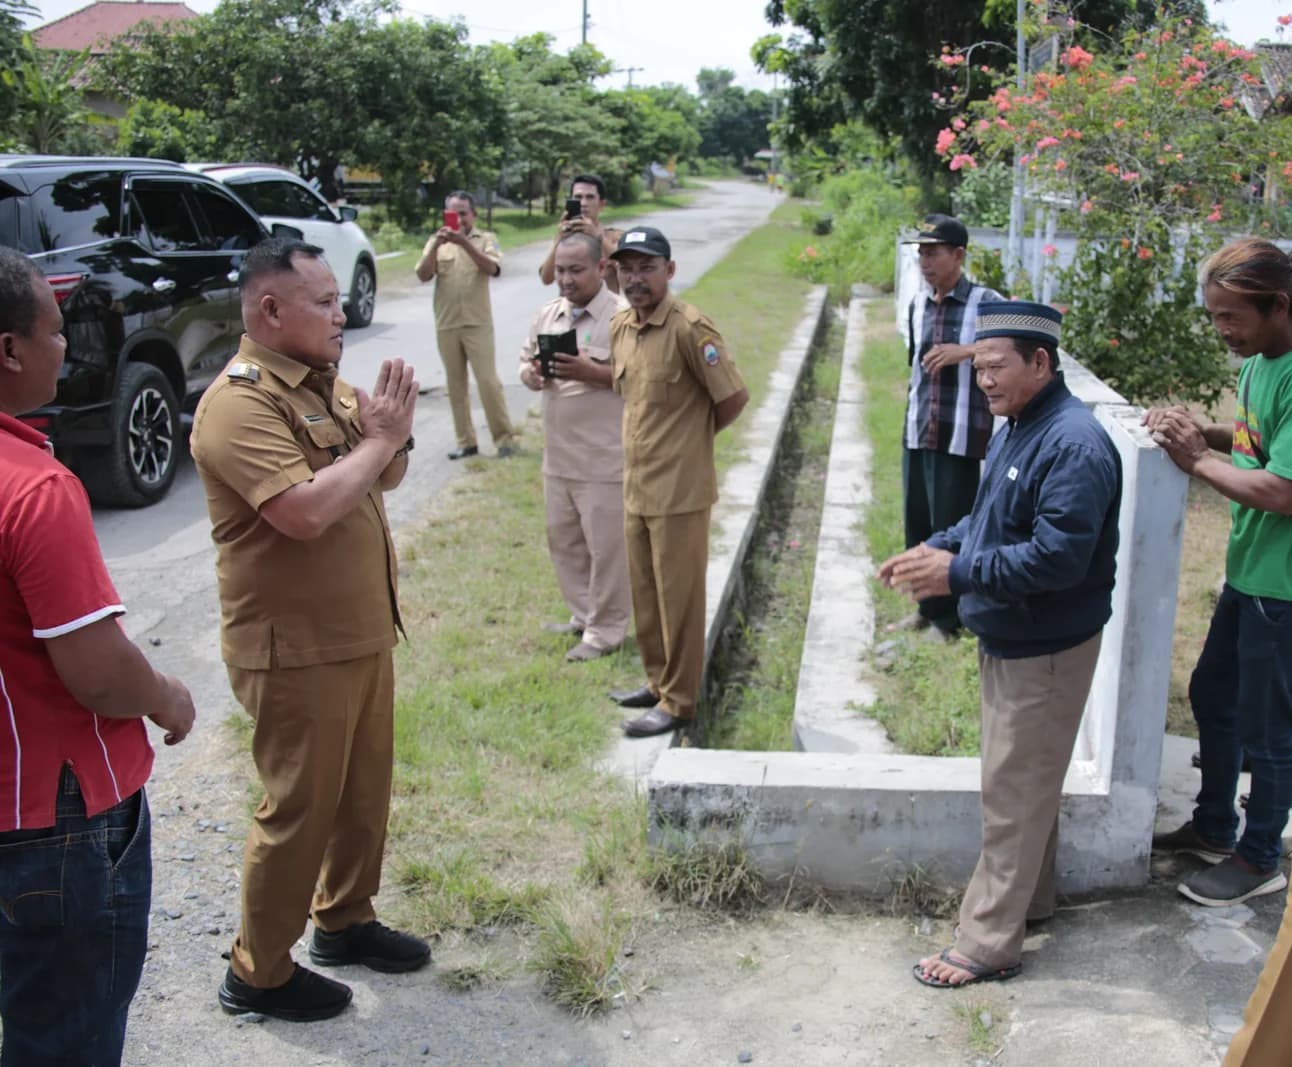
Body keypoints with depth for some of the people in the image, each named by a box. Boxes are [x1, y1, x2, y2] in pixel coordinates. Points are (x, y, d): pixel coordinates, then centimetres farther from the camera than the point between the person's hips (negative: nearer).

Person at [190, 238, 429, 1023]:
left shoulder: (326, 383, 8)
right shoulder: (239, 404, -20)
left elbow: (387, 479, 15)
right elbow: (306, 511, -31)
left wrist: (390, 432, -6)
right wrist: (379, 438, -20)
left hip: (363, 632, 9)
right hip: (297, 650, -9)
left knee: (365, 791, 20)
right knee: (301, 810, 3)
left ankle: (345, 921, 39)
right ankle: (259, 972, 20)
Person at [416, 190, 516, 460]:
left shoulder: (485, 239, 3)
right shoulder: (437, 242, 9)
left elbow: (492, 268, -16)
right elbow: (423, 275, -4)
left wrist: (464, 242, -26)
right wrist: (436, 246, -19)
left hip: (478, 323, -3)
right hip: (446, 324, 3)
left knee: (488, 381, -6)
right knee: (456, 385, 6)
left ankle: (504, 438, 2)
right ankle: (466, 441, 12)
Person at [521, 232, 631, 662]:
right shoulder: (548, 315, 10)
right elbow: (525, 360, 17)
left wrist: (592, 372, -25)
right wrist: (531, 375, -6)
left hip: (604, 458, -7)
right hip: (558, 455, 7)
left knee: (606, 546, 1)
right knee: (563, 539, 17)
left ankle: (605, 631, 15)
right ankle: (583, 615, 34)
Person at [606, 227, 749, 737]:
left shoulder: (689, 328, -17)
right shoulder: (620, 326, 7)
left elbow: (734, 397, -15)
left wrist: (694, 436, -1)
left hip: (679, 490, -8)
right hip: (636, 485, 8)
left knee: (678, 597, 3)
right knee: (643, 593, 18)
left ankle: (678, 701, 14)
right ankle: (658, 681, 34)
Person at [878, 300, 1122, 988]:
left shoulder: (1074, 446, -25)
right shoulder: (1017, 429, 7)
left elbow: (1057, 558, -30)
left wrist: (956, 573, -27)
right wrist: (937, 548, 1)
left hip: (1044, 652, -10)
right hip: (1007, 640, 10)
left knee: (1014, 793, -1)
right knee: (1025, 781, 22)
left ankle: (989, 943, 9)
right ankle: (1026, 897, 39)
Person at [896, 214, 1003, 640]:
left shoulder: (985, 302, -9)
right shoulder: (917, 304, 9)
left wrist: (968, 351, -23)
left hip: (960, 437, -6)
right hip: (917, 433, 6)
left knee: (950, 529, 2)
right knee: (917, 524, 12)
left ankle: (946, 618, 17)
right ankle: (926, 607, 28)